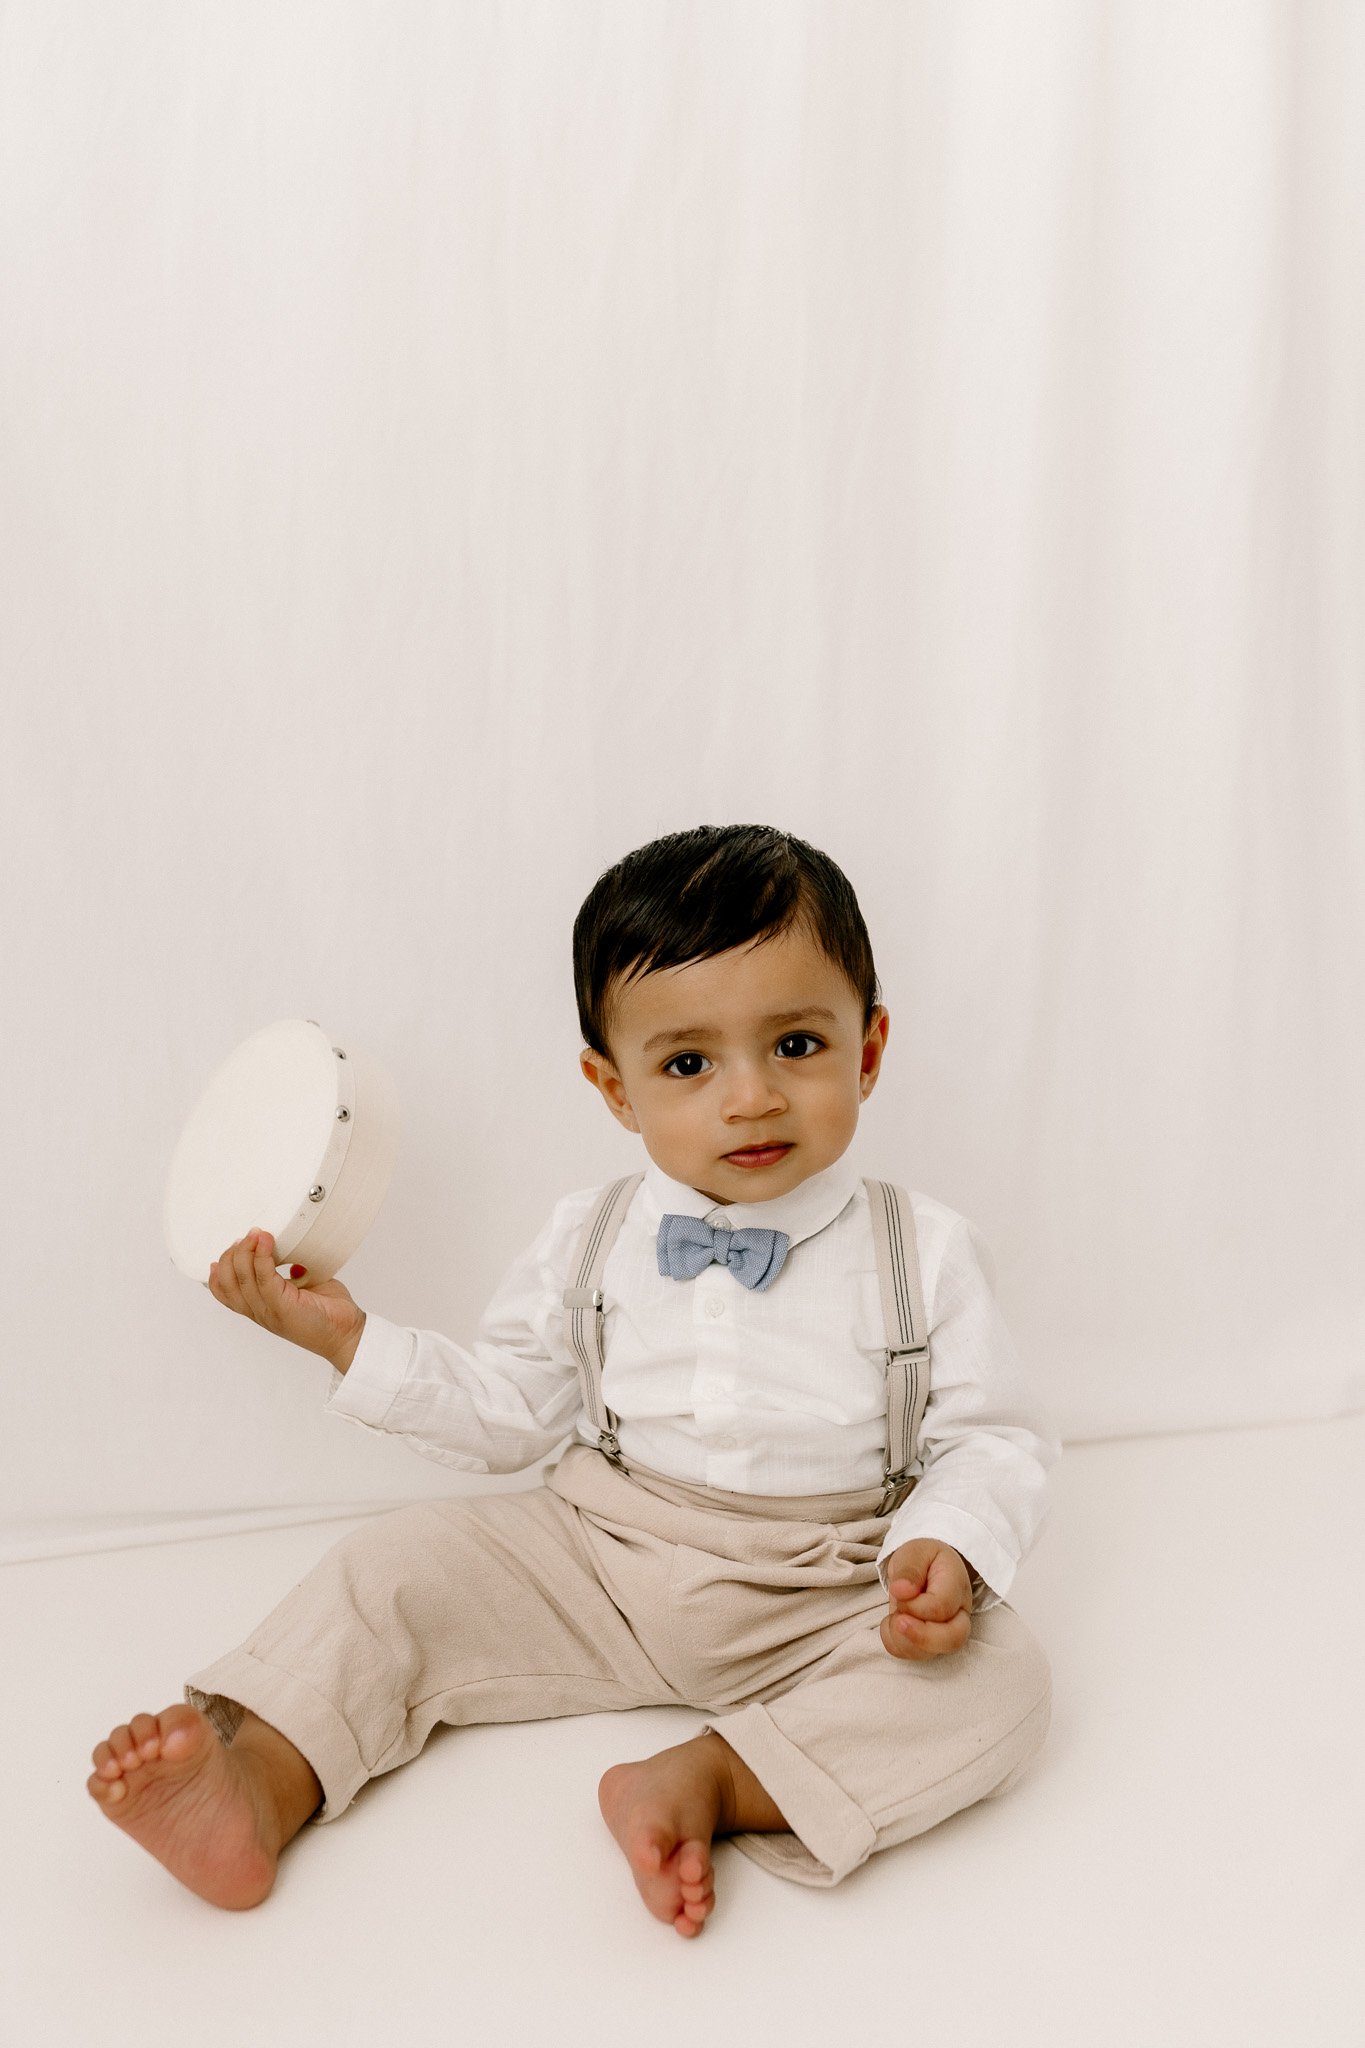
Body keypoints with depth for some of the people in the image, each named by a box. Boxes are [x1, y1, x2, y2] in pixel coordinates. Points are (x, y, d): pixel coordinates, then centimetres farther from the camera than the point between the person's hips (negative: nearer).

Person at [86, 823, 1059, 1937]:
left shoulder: (923, 1252, -7)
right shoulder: (589, 1240, 1)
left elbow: (996, 1436, -3)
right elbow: (508, 1411, 8)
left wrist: (946, 1549, -24)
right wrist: (348, 1336, -1)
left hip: (822, 1601, -2)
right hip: (598, 1563, 2)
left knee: (1001, 1675, -27)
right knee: (399, 1561, -12)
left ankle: (711, 1779, -34)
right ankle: (260, 1777, -21)